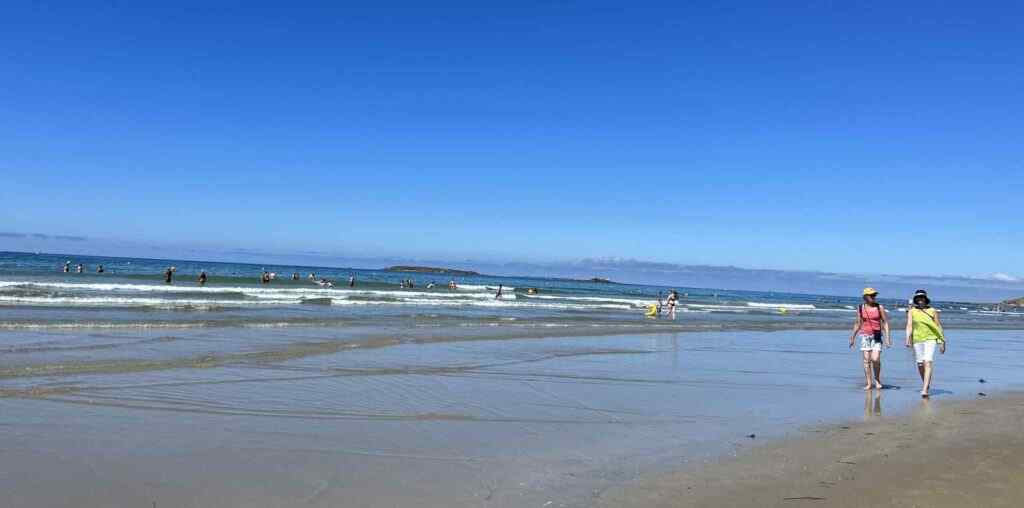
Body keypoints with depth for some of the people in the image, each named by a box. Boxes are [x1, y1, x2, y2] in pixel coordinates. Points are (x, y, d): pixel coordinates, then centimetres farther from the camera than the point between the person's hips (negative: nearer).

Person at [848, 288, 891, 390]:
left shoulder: (879, 307, 0)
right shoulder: (860, 308, 5)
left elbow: (885, 322, 1)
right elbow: (858, 323, 15)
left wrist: (887, 337, -7)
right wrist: (852, 337, 17)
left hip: (877, 336, -1)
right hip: (865, 335, 1)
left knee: (876, 359, -12)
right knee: (866, 359, -2)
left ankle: (877, 380, 12)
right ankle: (868, 383, 5)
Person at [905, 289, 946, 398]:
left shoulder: (932, 311, 3)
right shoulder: (912, 311, 3)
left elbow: (938, 326, 8)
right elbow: (909, 325, -5)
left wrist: (942, 342, 7)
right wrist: (908, 339, -18)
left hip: (930, 339, -2)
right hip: (917, 340, 2)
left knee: (928, 362, -14)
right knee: (920, 364, 9)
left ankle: (924, 390, -19)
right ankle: (926, 384, 33)